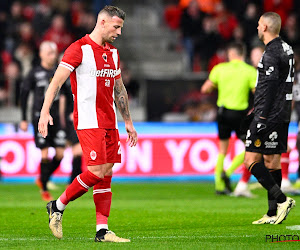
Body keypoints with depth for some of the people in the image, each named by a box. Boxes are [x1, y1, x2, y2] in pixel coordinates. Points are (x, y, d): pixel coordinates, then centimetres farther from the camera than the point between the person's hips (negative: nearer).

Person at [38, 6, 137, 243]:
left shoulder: (113, 53, 16)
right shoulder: (79, 49, -8)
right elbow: (57, 81, -12)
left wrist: (128, 122, 24)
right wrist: (45, 112, -22)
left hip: (110, 122, 8)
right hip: (89, 122, -8)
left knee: (107, 174, 3)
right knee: (96, 173, -14)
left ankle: (102, 230, 3)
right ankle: (58, 207, 4)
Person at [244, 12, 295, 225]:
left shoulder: (271, 54, -16)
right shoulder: (287, 49, 14)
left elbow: (269, 88, -21)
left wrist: (261, 118, -21)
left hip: (269, 115, -9)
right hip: (282, 115, 9)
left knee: (251, 161, -6)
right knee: (271, 161, 10)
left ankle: (281, 200, -15)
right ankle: (273, 213, 9)